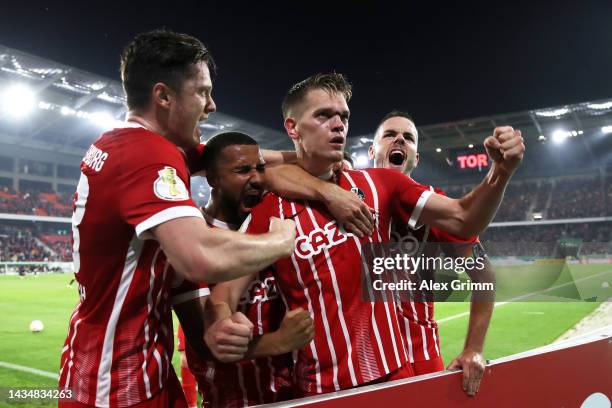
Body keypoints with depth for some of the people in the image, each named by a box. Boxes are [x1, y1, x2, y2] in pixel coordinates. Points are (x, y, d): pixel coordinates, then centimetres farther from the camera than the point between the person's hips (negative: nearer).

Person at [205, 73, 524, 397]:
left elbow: (463, 220, -1)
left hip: (396, 374, 3)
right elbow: (227, 286, -12)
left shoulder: (379, 184, 1)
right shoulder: (269, 211, -6)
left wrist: (501, 171, -18)